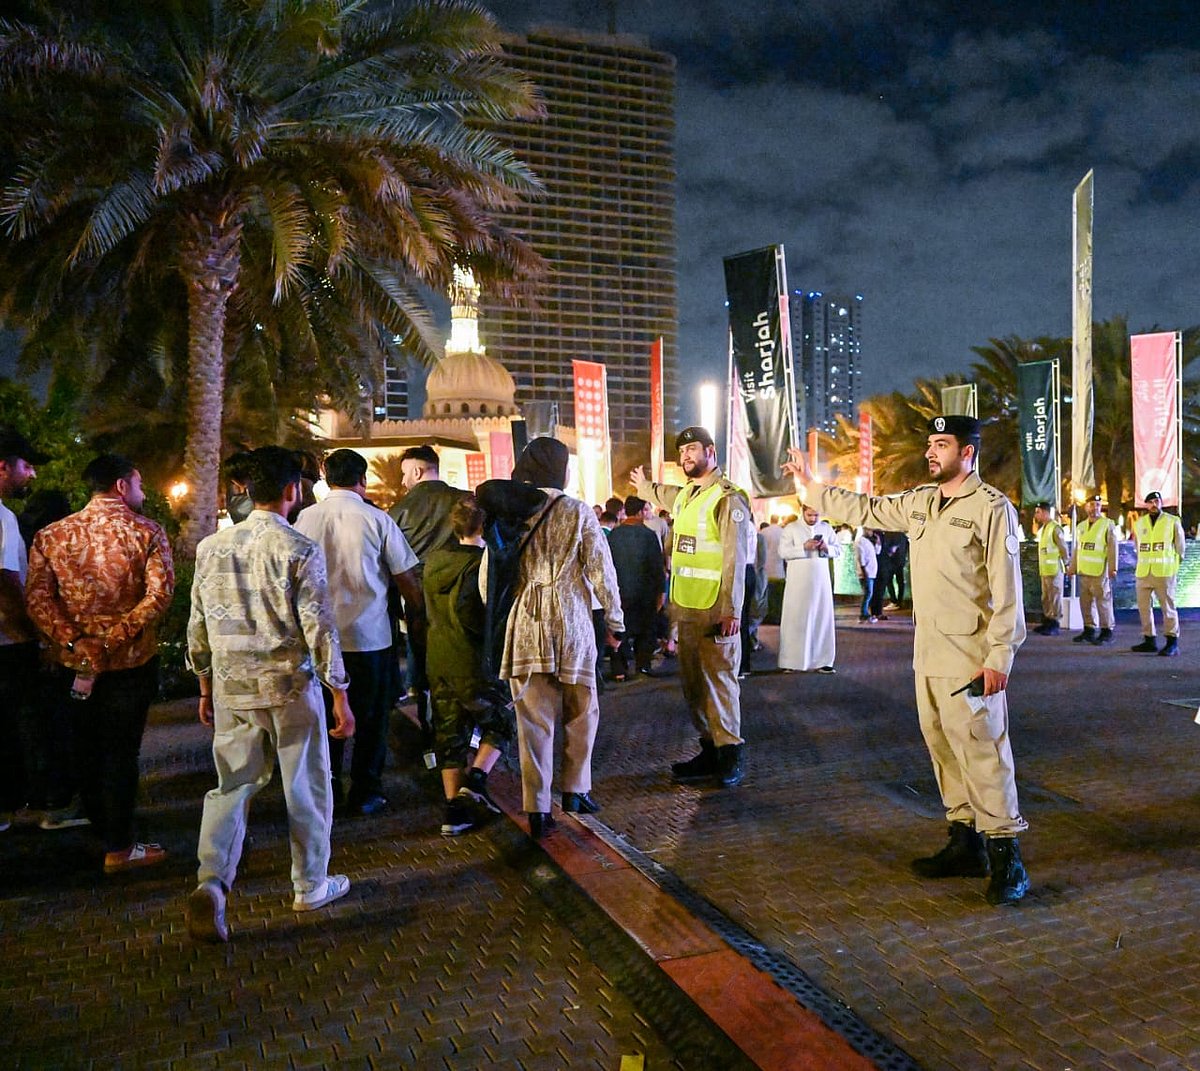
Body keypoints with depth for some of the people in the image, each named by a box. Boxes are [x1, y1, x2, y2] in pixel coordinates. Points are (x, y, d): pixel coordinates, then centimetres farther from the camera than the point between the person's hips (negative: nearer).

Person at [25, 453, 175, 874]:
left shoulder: (51, 535, 2)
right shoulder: (146, 532, -8)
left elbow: (37, 598, -9)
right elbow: (159, 595, -20)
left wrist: (76, 643, -14)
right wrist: (110, 640, -19)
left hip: (73, 663, 4)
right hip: (130, 662, -3)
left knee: (86, 749, 19)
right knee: (121, 753, 6)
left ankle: (103, 827, 36)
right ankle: (118, 848, 13)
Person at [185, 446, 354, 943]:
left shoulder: (211, 547, 3)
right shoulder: (300, 550, -12)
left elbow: (198, 628, 9)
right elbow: (319, 629, -13)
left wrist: (206, 688, 20)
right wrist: (340, 696, -5)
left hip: (231, 692, 4)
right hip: (291, 689, -4)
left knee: (232, 787, 13)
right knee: (306, 789, 11)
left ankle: (211, 882, -6)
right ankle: (311, 885, 25)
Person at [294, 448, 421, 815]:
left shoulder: (306, 518, -3)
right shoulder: (377, 519, -10)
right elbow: (406, 579, -6)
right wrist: (419, 616, 10)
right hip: (370, 634, -3)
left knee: (326, 713, 15)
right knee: (370, 716, 10)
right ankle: (365, 794, 16)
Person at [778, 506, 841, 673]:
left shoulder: (826, 528, 11)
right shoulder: (791, 528, 1)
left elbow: (839, 550, 11)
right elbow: (783, 551, -9)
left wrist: (827, 548, -10)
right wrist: (803, 547, -20)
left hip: (821, 581, 4)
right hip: (798, 582, -3)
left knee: (822, 619, 3)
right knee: (795, 620, -2)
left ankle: (821, 661, 8)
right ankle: (792, 661, 1)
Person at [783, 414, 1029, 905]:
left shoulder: (991, 507, -11)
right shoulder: (919, 502, 11)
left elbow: (1006, 589, -14)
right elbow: (866, 510, 23)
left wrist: (999, 657, -17)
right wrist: (811, 490, 19)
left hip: (970, 658, -8)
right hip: (928, 654, 8)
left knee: (981, 750, -5)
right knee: (942, 748, 13)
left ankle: (1005, 857, 5)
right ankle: (964, 843, 25)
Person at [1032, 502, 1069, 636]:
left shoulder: (1055, 528, -14)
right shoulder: (1042, 528, 14)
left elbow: (1063, 548, -12)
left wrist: (1065, 561, -3)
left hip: (1054, 569, -9)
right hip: (1044, 569, 9)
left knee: (1055, 597, -3)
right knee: (1046, 598, 13)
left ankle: (1054, 624, 0)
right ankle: (1047, 623, 20)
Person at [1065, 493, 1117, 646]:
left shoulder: (1107, 524, -2)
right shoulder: (1080, 526, 16)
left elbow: (1112, 547, -8)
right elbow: (1076, 549, 20)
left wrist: (1113, 567, -15)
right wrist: (1072, 567, 19)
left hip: (1100, 571, -6)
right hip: (1083, 570, 6)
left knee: (1103, 600, -5)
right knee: (1085, 601, 10)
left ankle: (1107, 632, 0)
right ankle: (1089, 630, 18)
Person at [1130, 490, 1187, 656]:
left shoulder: (1172, 521, 1)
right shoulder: (1139, 523, 11)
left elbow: (1180, 546, 6)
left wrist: (1174, 566, 7)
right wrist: (1143, 564, 14)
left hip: (1164, 572, -4)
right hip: (1143, 572, 4)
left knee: (1168, 606, -3)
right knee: (1143, 606, 6)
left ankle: (1172, 643, 2)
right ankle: (1149, 640, 16)